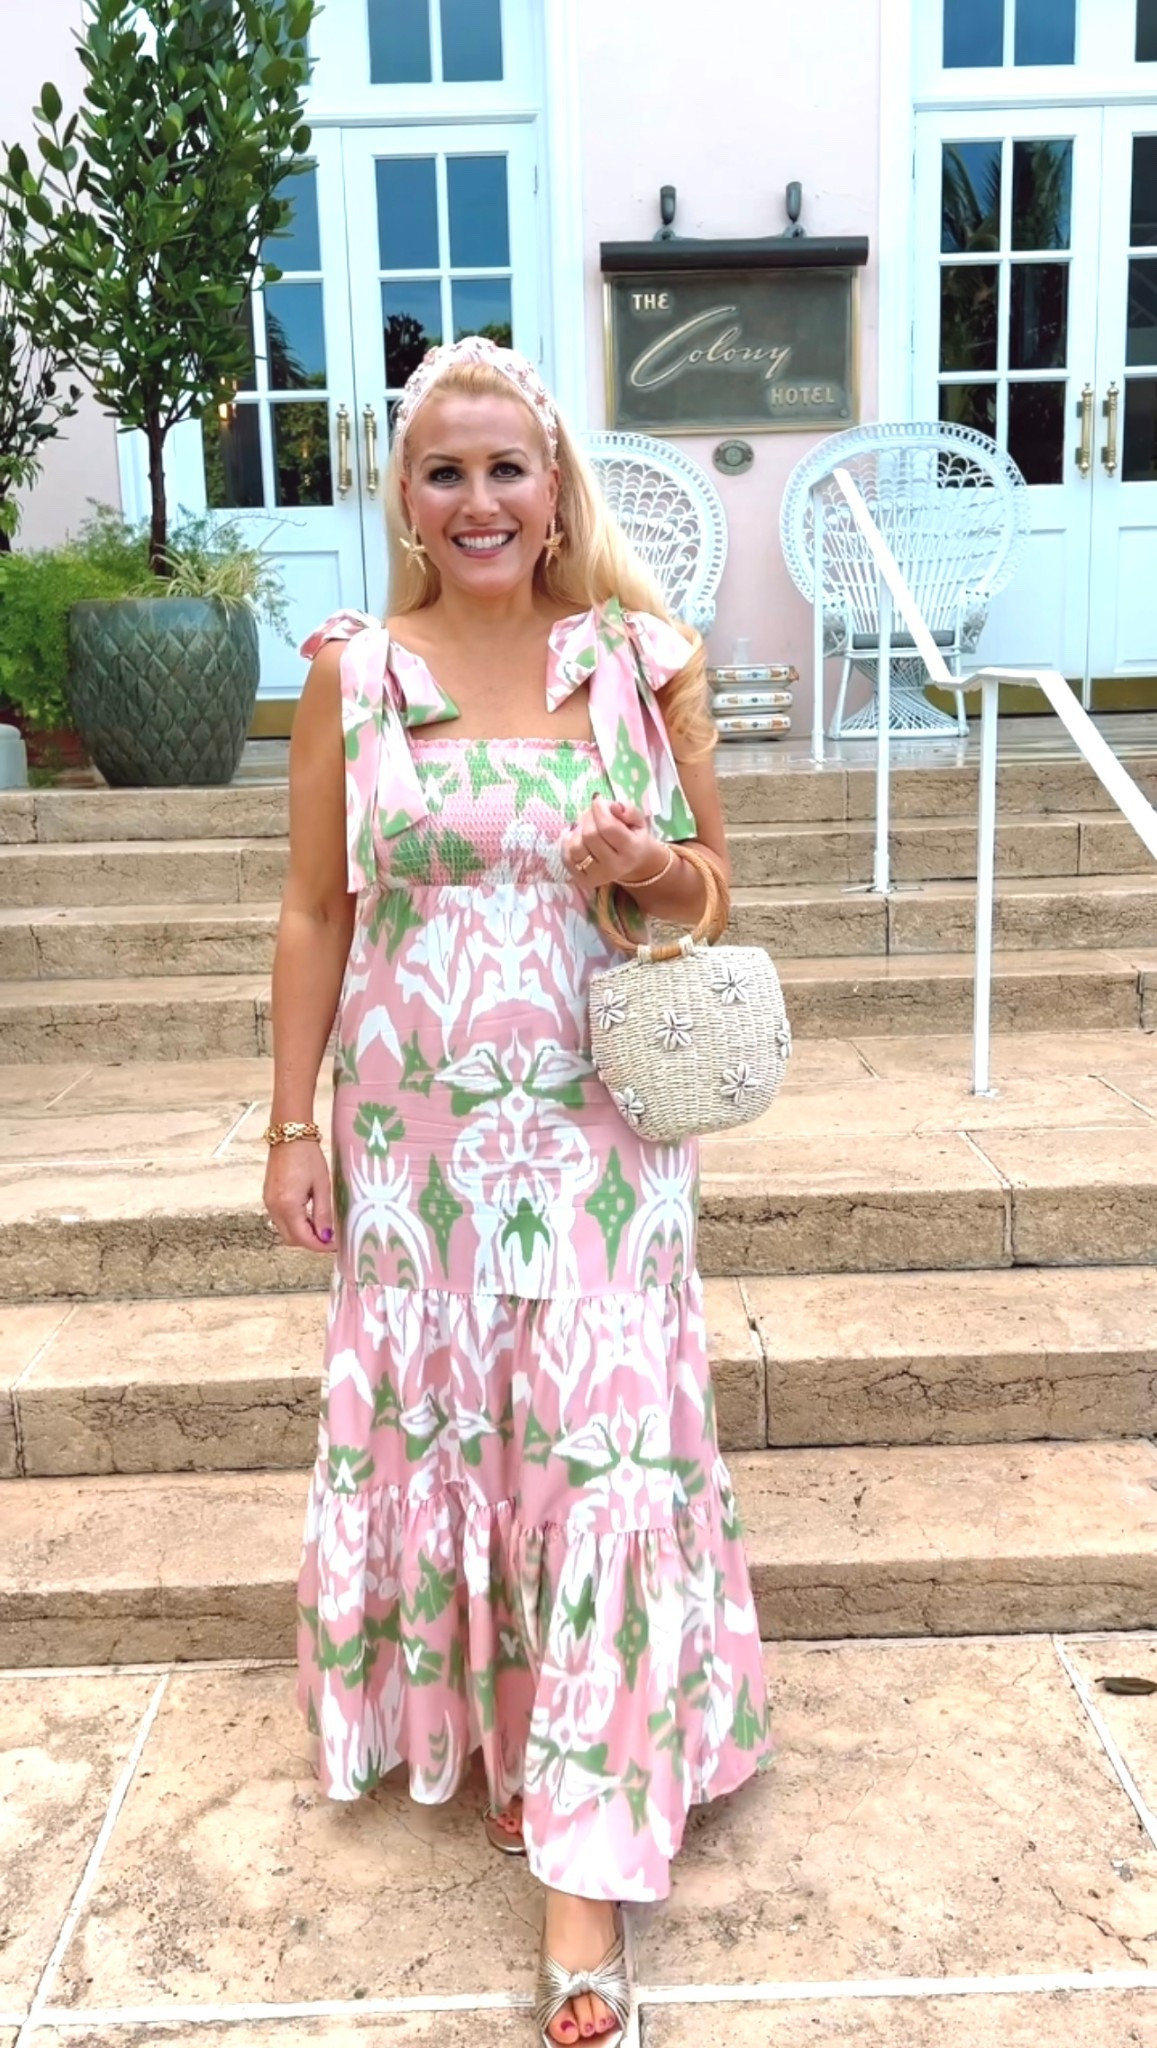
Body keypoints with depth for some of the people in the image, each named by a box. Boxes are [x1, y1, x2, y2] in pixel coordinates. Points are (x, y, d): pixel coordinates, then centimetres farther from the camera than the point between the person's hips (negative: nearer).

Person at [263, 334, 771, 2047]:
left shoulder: (642, 662, 0)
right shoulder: (354, 676, 1)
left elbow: (714, 885, 8)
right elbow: (316, 914, 4)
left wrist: (654, 872, -15)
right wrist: (293, 1123, 2)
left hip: (598, 1132, -1)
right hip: (417, 1133, 1)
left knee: (604, 1450, -3)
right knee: (438, 1434, 11)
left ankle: (587, 1875, 8)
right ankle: (479, 1723, 37)